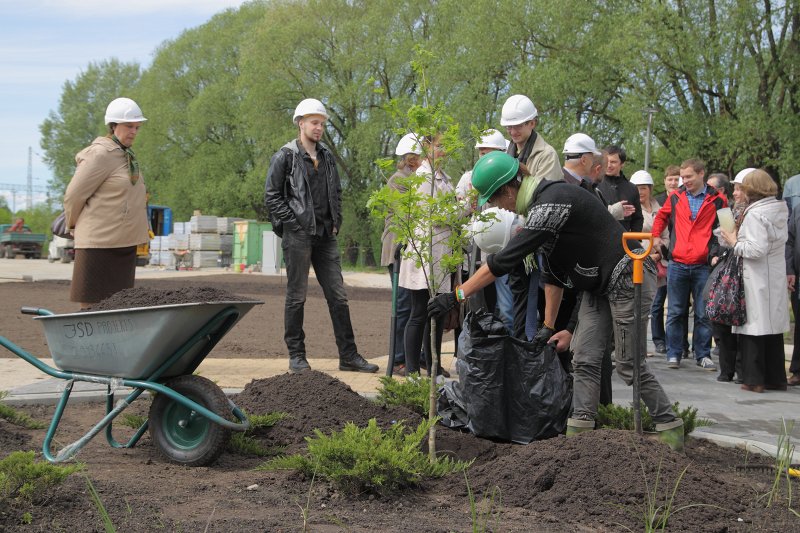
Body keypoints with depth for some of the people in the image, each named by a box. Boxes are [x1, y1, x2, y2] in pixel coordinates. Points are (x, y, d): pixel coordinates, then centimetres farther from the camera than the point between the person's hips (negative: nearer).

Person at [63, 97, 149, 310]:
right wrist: (75, 226, 5)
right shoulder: (100, 154, -12)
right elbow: (73, 196, -9)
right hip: (99, 242, -9)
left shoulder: (126, 155, 14)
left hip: (124, 243, 9)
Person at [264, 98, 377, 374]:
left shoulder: (327, 156, 15)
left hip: (325, 236, 6)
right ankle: (296, 356, 9)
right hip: (298, 235, -6)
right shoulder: (285, 156, -4)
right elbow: (271, 196, -7)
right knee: (296, 296, 1)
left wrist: (336, 221, 11)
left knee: (338, 296, 5)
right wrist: (292, 222, -12)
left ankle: (348, 355, 9)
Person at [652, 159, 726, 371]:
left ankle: (703, 355, 14)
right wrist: (656, 236, 11)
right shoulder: (675, 198, 7)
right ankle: (673, 354, 13)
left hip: (703, 266, -2)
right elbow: (661, 217, 24)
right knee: (675, 312, 6)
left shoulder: (717, 200, 1)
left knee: (704, 314, 4)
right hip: (677, 264, 2)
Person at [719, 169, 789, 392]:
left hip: (757, 281, -8)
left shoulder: (755, 214, -15)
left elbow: (757, 249, -22)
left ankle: (754, 380, -1)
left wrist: (735, 242, -7)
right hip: (776, 278, 8)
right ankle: (776, 378, 19)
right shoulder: (780, 212, 10)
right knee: (774, 329, 13)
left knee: (753, 330, -2)